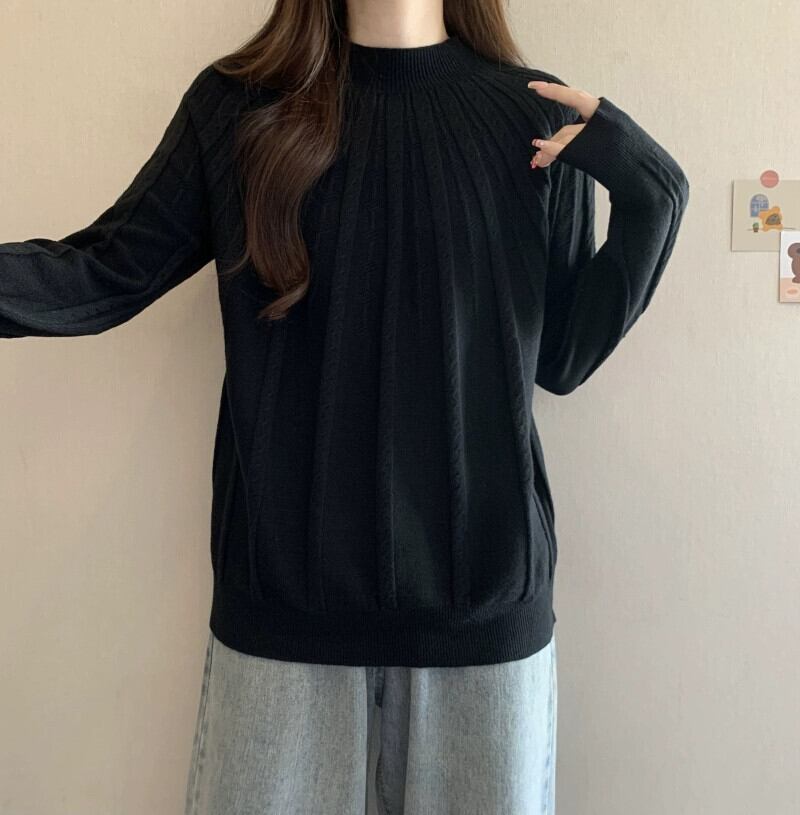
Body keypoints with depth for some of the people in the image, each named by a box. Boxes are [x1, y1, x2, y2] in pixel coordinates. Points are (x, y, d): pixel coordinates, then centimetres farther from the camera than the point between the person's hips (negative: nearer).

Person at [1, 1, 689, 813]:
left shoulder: (538, 118, 1)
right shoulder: (235, 103, 1)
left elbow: (561, 357, 3)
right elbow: (101, 274, 0)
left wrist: (650, 201, -8)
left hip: (481, 593, 1)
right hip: (284, 591, 0)